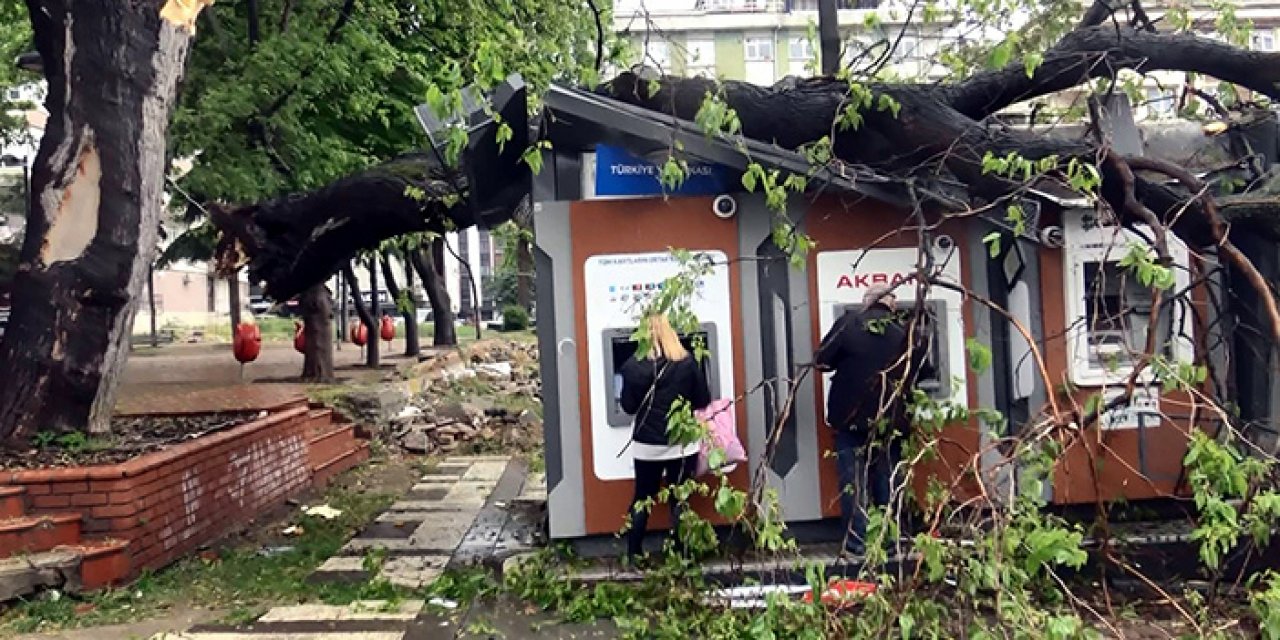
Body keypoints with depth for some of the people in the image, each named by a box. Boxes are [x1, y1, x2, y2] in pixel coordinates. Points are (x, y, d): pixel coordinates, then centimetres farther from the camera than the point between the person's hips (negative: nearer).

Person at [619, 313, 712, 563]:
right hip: (681, 442, 0)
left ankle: (634, 554, 20)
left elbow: (628, 406, -2)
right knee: (679, 500, 9)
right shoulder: (687, 362, -9)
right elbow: (703, 401, -1)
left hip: (647, 444, 1)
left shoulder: (633, 366, -9)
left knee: (642, 498, 14)